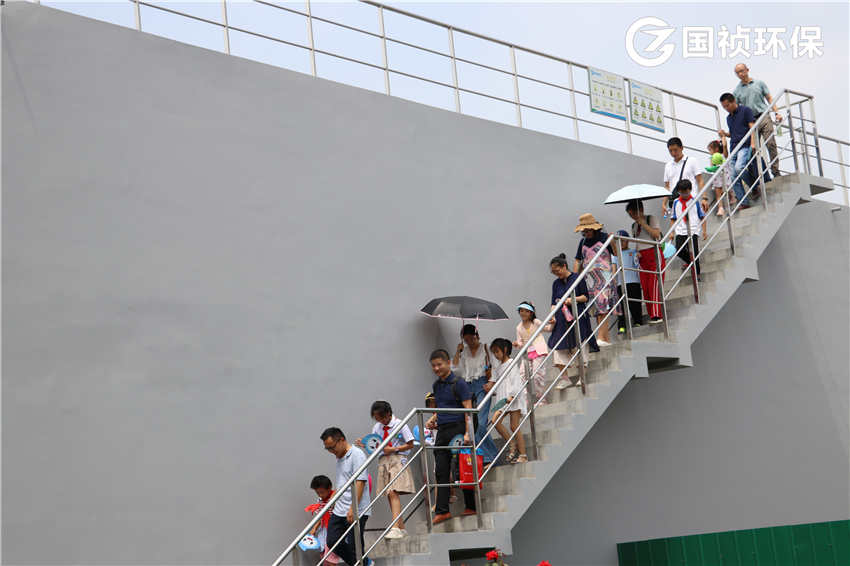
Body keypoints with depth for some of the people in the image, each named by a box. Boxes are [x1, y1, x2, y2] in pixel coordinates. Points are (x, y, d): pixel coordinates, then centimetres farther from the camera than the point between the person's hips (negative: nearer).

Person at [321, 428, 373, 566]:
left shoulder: (357, 455, -12)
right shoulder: (339, 458, 16)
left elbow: (360, 482, -20)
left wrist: (352, 509, -24)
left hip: (356, 512, -9)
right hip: (339, 511, 9)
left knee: (354, 548, -5)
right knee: (332, 542, 7)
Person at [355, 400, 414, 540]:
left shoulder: (399, 424, -3)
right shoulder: (376, 428, 12)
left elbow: (410, 444, -3)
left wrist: (393, 449, -13)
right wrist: (365, 445, -5)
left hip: (397, 460, -6)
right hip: (383, 462, 6)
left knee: (393, 492, -20)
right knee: (389, 496, 3)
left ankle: (395, 528, -27)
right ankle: (401, 528, 12)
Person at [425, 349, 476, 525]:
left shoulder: (459, 383, -6)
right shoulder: (436, 386, 16)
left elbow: (468, 409, -11)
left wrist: (467, 433, -20)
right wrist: (433, 419, 10)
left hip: (457, 429, -7)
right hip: (442, 431, 7)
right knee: (441, 472, 1)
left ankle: (471, 506, 9)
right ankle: (442, 511, 1)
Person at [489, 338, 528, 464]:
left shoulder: (511, 364, -5)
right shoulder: (499, 367, 18)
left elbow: (515, 381, -13)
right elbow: (496, 382, 23)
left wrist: (511, 396, -22)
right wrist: (493, 392, 9)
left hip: (514, 399, -7)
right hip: (503, 400, 7)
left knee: (514, 426, -8)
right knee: (495, 421, -12)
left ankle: (523, 455, 1)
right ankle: (513, 445, 0)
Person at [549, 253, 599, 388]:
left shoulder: (577, 278, 1)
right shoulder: (556, 283, 15)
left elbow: (586, 296, -1)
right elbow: (554, 302, 12)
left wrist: (573, 300, -17)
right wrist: (551, 316, -3)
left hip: (578, 317, -4)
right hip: (561, 319, 4)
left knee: (579, 345, -2)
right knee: (558, 346, -6)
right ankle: (564, 378, -3)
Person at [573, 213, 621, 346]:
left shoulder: (604, 237, 1)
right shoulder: (583, 242, 17)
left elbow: (617, 255, -3)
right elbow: (578, 261, 18)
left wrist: (612, 243, -20)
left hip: (604, 276, -5)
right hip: (590, 279, 5)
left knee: (602, 306, -15)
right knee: (596, 309, 1)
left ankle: (601, 337, -20)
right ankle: (607, 338, 2)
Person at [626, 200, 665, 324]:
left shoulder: (651, 219, 1)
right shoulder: (634, 226, 19)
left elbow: (657, 234, -13)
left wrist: (643, 223, -13)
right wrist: (636, 252, 3)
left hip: (654, 254, -6)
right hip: (642, 257, 6)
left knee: (653, 285, -14)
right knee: (645, 287, -3)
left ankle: (656, 315, -16)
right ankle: (651, 314, 1)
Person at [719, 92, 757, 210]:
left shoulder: (745, 110, 3)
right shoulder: (728, 118, 23)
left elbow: (752, 127, -4)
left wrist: (753, 143, -17)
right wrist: (725, 134, 9)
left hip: (745, 146, -7)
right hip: (733, 149, 7)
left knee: (739, 167, -30)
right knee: (734, 178, -3)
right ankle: (743, 202, 0)